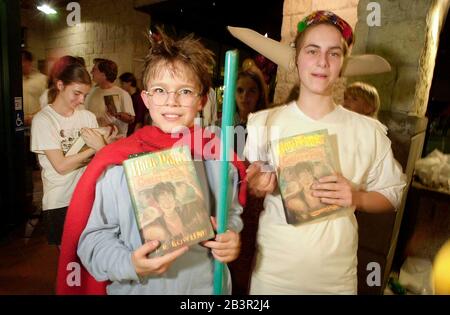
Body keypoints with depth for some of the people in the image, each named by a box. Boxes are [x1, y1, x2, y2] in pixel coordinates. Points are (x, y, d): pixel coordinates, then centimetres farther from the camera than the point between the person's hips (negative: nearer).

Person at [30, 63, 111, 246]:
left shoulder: (87, 116, 2)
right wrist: (95, 148, -15)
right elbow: (61, 166, -14)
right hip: (60, 202, -3)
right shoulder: (43, 120, -8)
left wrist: (101, 146, -20)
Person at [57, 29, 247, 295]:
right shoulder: (116, 162, -16)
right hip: (137, 288, -1)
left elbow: (232, 213, 5)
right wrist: (129, 264, -25)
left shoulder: (219, 156, -9)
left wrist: (231, 237, -14)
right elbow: (93, 236, -10)